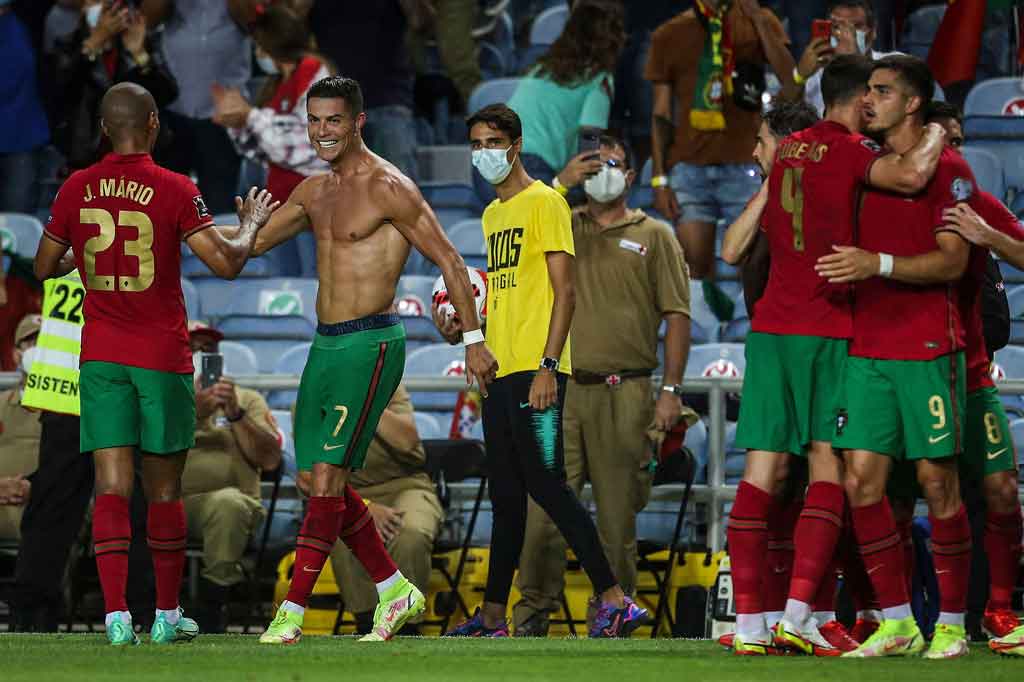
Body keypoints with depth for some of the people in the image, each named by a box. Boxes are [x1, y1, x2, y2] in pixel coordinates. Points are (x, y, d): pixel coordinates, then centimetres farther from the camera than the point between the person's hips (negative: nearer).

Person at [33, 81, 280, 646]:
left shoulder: (76, 189, 1)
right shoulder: (174, 190, -9)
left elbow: (44, 267, 10)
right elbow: (225, 263, -12)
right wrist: (250, 225, 7)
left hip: (101, 355, 2)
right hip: (163, 355, -2)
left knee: (111, 486, -3)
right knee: (164, 488, 10)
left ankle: (116, 616, -15)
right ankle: (167, 615, 18)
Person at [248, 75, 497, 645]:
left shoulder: (388, 189, -10)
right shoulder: (315, 192, 14)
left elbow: (450, 261, -9)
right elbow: (251, 244, 23)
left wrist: (474, 339, -10)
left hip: (370, 346, -9)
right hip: (325, 344, 9)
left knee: (327, 479, -13)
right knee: (326, 484, 9)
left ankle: (293, 612, -14)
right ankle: (397, 591, 20)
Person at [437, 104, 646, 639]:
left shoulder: (544, 203, -6)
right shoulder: (492, 215, 20)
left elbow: (563, 290, -12)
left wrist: (547, 366, -20)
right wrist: (466, 326, 11)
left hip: (535, 371, -9)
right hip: (499, 371, 9)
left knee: (546, 486, -14)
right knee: (505, 497, 10)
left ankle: (614, 602, -13)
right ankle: (493, 615, 13)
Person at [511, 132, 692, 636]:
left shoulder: (654, 236, 8)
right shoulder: (561, 227, 16)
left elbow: (677, 317, 3)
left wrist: (671, 390, -5)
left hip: (624, 395, -2)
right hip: (562, 390, 2)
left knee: (617, 513, 2)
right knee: (544, 509, -6)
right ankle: (534, 609, 2)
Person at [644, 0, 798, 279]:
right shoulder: (669, 36, 12)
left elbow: (790, 85, -6)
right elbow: (661, 113, 12)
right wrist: (659, 180, 4)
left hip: (744, 164, -1)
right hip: (689, 165, 2)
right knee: (695, 264, -4)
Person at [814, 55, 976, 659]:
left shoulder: (947, 168, -4)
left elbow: (952, 261, -12)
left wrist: (879, 264, -22)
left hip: (928, 348, -6)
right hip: (867, 348, 6)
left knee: (937, 480, -3)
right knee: (862, 480, -1)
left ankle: (952, 626, 5)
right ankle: (897, 623, 6)